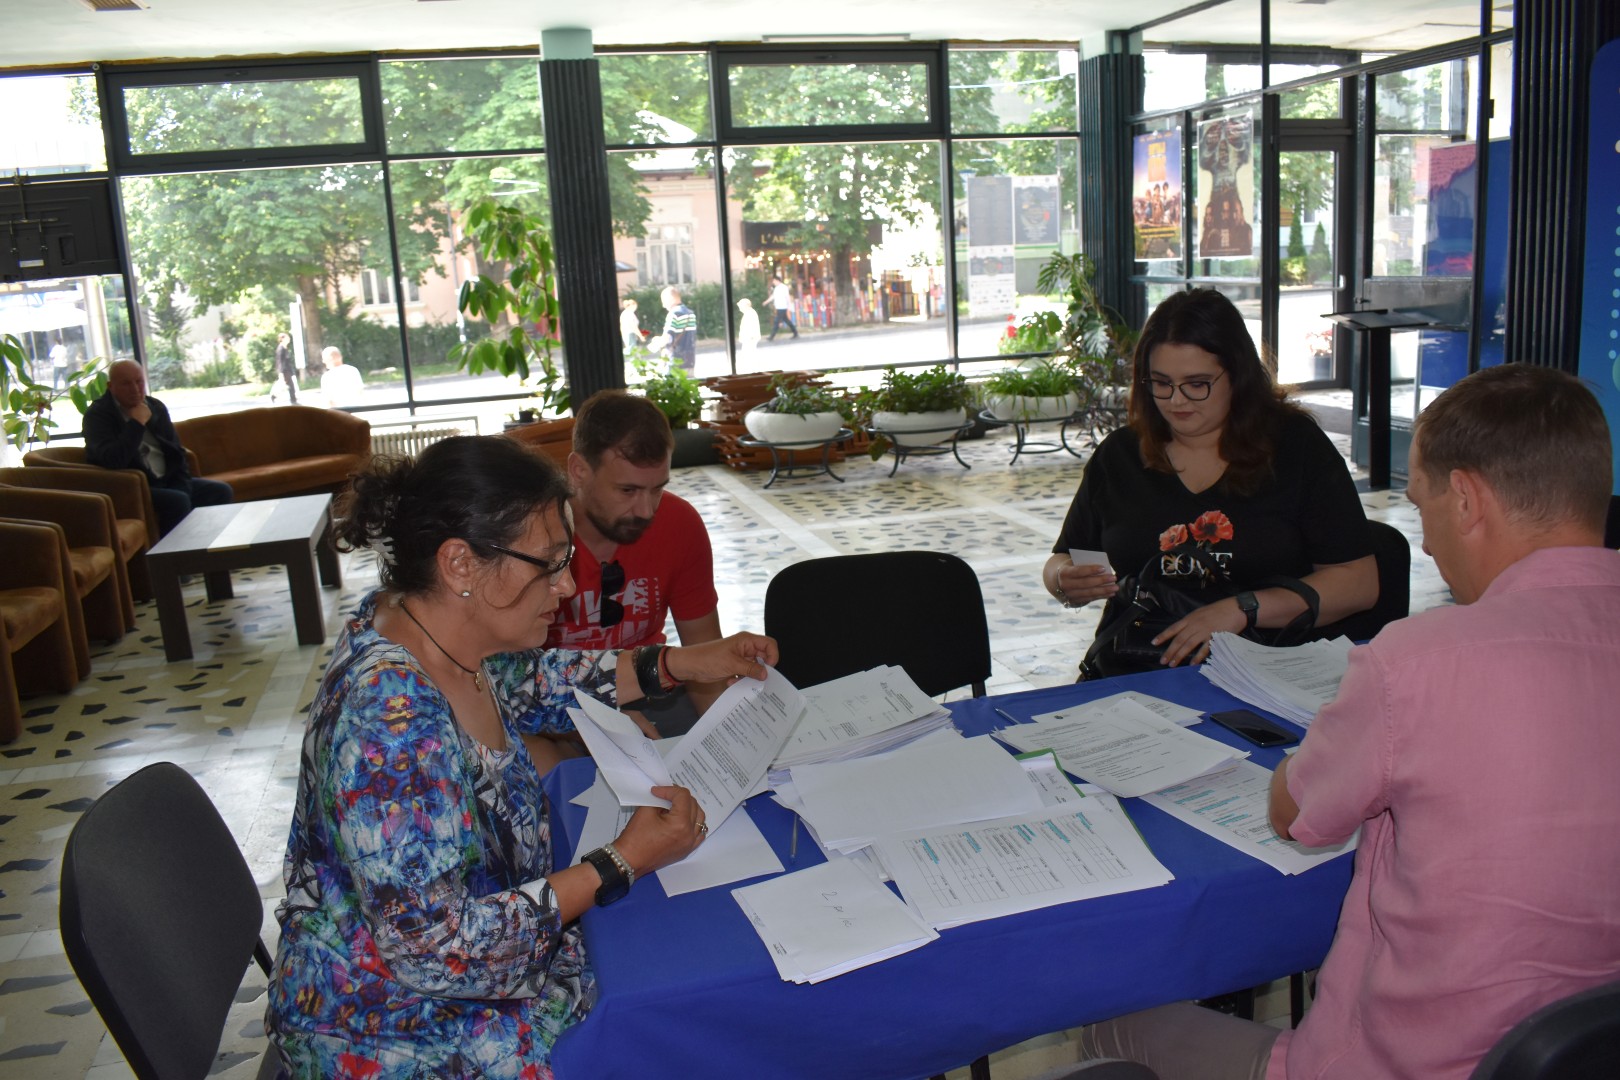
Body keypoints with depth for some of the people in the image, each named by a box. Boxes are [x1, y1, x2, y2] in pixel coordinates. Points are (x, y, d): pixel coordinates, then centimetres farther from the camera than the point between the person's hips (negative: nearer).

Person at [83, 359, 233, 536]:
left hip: (167, 481, 7)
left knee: (221, 492, -7)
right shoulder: (97, 415, -10)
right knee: (177, 501, -31)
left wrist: (182, 488, -2)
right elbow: (113, 461, -26)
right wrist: (137, 424, -21)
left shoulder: (155, 407, 10)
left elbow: (177, 452, 14)